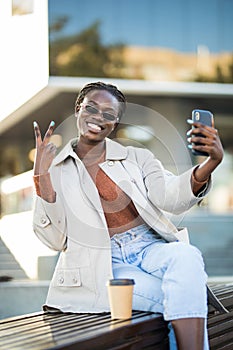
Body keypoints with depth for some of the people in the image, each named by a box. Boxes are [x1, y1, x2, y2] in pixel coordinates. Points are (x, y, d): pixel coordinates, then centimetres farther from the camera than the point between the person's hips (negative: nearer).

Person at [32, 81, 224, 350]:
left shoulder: (137, 158, 13)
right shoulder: (57, 169, 10)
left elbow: (171, 196, -8)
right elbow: (54, 240, 2)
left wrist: (210, 163, -28)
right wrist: (42, 176, -7)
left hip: (149, 247, 2)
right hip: (102, 263, -2)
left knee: (186, 256, -34)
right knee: (179, 300, -31)